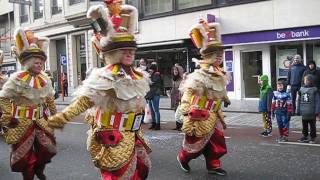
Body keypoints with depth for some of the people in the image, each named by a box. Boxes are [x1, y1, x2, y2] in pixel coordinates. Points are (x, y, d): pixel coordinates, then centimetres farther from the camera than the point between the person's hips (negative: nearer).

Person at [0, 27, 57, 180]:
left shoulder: (45, 79, 2)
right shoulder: (17, 79, -16)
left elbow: (49, 99, 16)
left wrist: (54, 114, 18)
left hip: (40, 120, 5)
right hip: (22, 122, -5)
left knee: (48, 147, 9)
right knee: (24, 152, 7)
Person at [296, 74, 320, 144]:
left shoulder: (314, 90, -5)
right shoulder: (301, 89, 5)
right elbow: (299, 100, 10)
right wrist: (298, 110, 8)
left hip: (311, 112, -4)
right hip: (304, 112, 4)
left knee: (312, 125, 6)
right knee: (304, 125, 13)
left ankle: (312, 138, 15)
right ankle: (304, 136, 24)